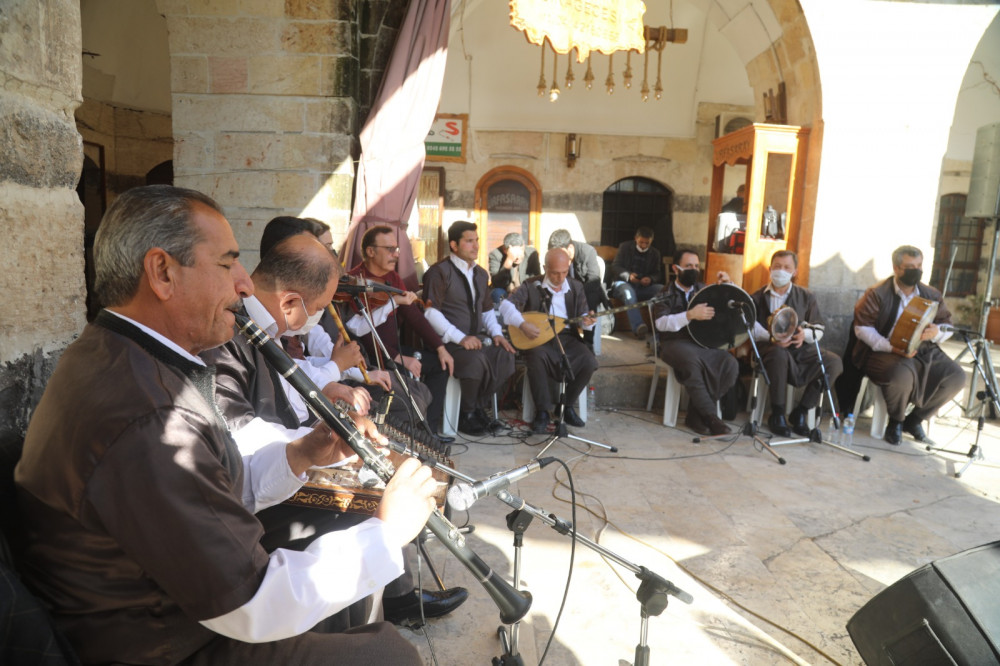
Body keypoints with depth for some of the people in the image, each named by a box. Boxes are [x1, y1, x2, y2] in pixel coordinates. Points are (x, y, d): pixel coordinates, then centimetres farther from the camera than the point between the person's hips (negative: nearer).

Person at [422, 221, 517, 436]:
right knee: (477, 359, -34)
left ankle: (477, 406, -1)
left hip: (474, 339, 7)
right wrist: (460, 338, -25)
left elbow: (487, 310, 23)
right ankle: (467, 414, -8)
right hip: (448, 341, -7)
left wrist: (496, 333, 2)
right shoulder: (439, 272, -7)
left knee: (505, 355, -20)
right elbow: (431, 312, -16)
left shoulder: (480, 274, 18)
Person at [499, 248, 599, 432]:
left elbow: (583, 314, 8)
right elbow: (506, 305, -11)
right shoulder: (531, 286, -1)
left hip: (567, 337, 3)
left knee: (589, 361, -24)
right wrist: (522, 324, -26)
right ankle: (542, 411, -17)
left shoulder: (576, 287, 11)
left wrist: (587, 320, -17)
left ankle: (567, 406, 0)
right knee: (537, 357, -37)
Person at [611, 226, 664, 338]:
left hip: (644, 286, 3)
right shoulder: (624, 247, 7)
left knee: (663, 289, -28)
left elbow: (657, 274, 13)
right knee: (628, 291, -41)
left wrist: (650, 279, -14)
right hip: (623, 283, -3)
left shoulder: (655, 253, 16)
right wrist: (628, 275, -19)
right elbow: (615, 267, 1)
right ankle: (638, 327, -57)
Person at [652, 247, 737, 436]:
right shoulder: (666, 293, 5)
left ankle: (695, 414, -16)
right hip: (675, 343, -4)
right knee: (692, 360, -38)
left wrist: (727, 285, 1)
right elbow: (660, 323, -12)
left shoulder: (703, 289, 19)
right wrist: (690, 315, -24)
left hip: (703, 342, 5)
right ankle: (710, 416, -26)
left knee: (730, 364, -24)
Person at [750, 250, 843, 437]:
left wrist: (806, 334, -13)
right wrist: (771, 338, -20)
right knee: (780, 353, -40)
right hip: (770, 349, -3)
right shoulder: (758, 297, 8)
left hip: (801, 350, 3)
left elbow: (819, 329, 11)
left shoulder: (806, 297, 14)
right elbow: (751, 327, -2)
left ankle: (800, 412, -11)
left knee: (834, 362, -24)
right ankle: (777, 415, -24)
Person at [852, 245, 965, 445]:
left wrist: (936, 332, -14)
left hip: (924, 351, 6)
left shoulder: (931, 295, 11)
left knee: (956, 376, -17)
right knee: (902, 373, -37)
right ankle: (895, 421, -6)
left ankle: (915, 419, 5)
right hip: (885, 352, -5)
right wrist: (891, 348, -23)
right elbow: (862, 327, -11)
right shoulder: (877, 294, -4)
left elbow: (948, 326, 12)